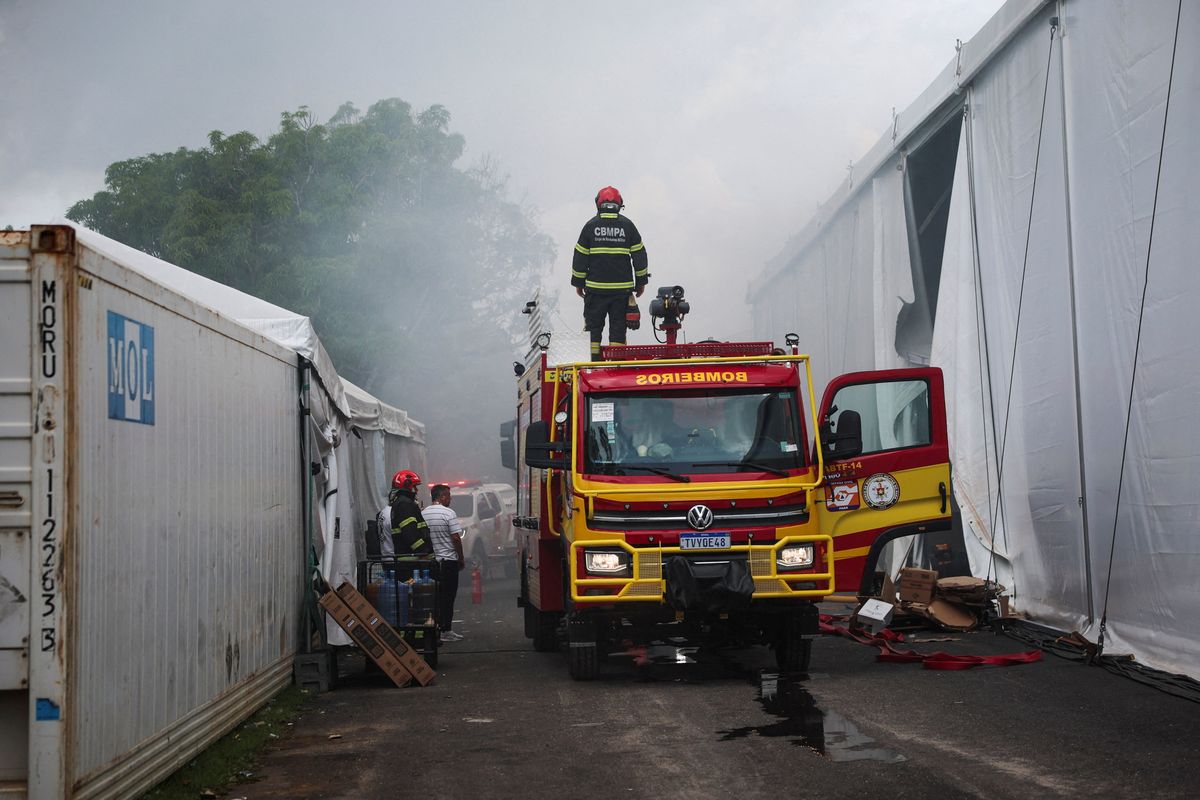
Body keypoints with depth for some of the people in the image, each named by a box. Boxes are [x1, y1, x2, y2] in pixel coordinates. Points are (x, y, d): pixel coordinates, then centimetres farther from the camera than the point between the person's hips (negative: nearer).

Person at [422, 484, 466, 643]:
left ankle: (434, 628, 12)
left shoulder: (423, 514, 5)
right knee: (447, 597, -1)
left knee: (434, 596, 11)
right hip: (448, 560, -5)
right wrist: (461, 558, -3)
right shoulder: (448, 513, -11)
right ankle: (446, 631, -1)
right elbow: (456, 538, -12)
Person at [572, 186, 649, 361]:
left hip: (595, 287, 0)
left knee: (594, 326, 7)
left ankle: (593, 361, 4)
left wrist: (578, 282, 10)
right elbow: (639, 255, 4)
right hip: (622, 286, 1)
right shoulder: (627, 225, 1)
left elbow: (580, 256, 1)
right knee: (618, 326, 6)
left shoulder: (591, 225, -1)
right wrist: (641, 281, 13)